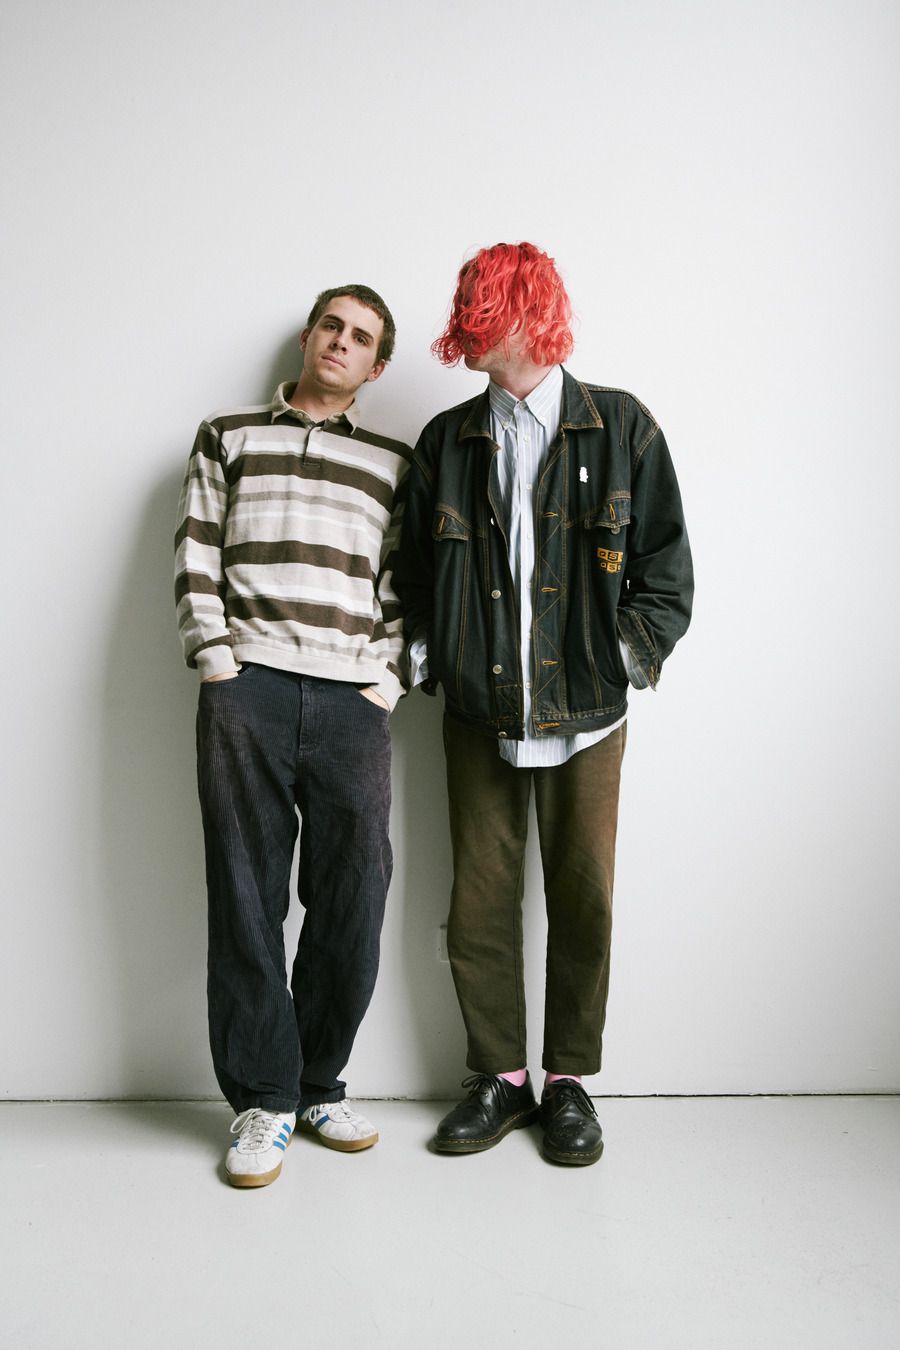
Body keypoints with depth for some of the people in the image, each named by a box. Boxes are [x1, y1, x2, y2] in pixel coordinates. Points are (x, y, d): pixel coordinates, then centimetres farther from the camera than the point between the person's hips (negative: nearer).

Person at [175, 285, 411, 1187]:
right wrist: (216, 662, -2)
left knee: (353, 901, 1)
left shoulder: (392, 464, 19)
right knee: (247, 897, 1)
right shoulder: (227, 438, 17)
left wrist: (388, 680, 1)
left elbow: (403, 586, 13)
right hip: (247, 690, -1)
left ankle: (317, 1086, 20)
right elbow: (195, 559, 9)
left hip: (353, 701, 1)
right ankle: (263, 1101, 14)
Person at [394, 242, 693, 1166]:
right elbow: (413, 570, 14)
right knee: (480, 901, 6)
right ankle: (500, 1076, 23)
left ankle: (569, 1079, 23)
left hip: (584, 709, -2)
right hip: (479, 711, 2)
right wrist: (428, 660, 4)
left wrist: (627, 658, -4)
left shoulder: (620, 426, 2)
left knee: (582, 899, 5)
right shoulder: (446, 440, 10)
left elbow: (666, 566, 3)